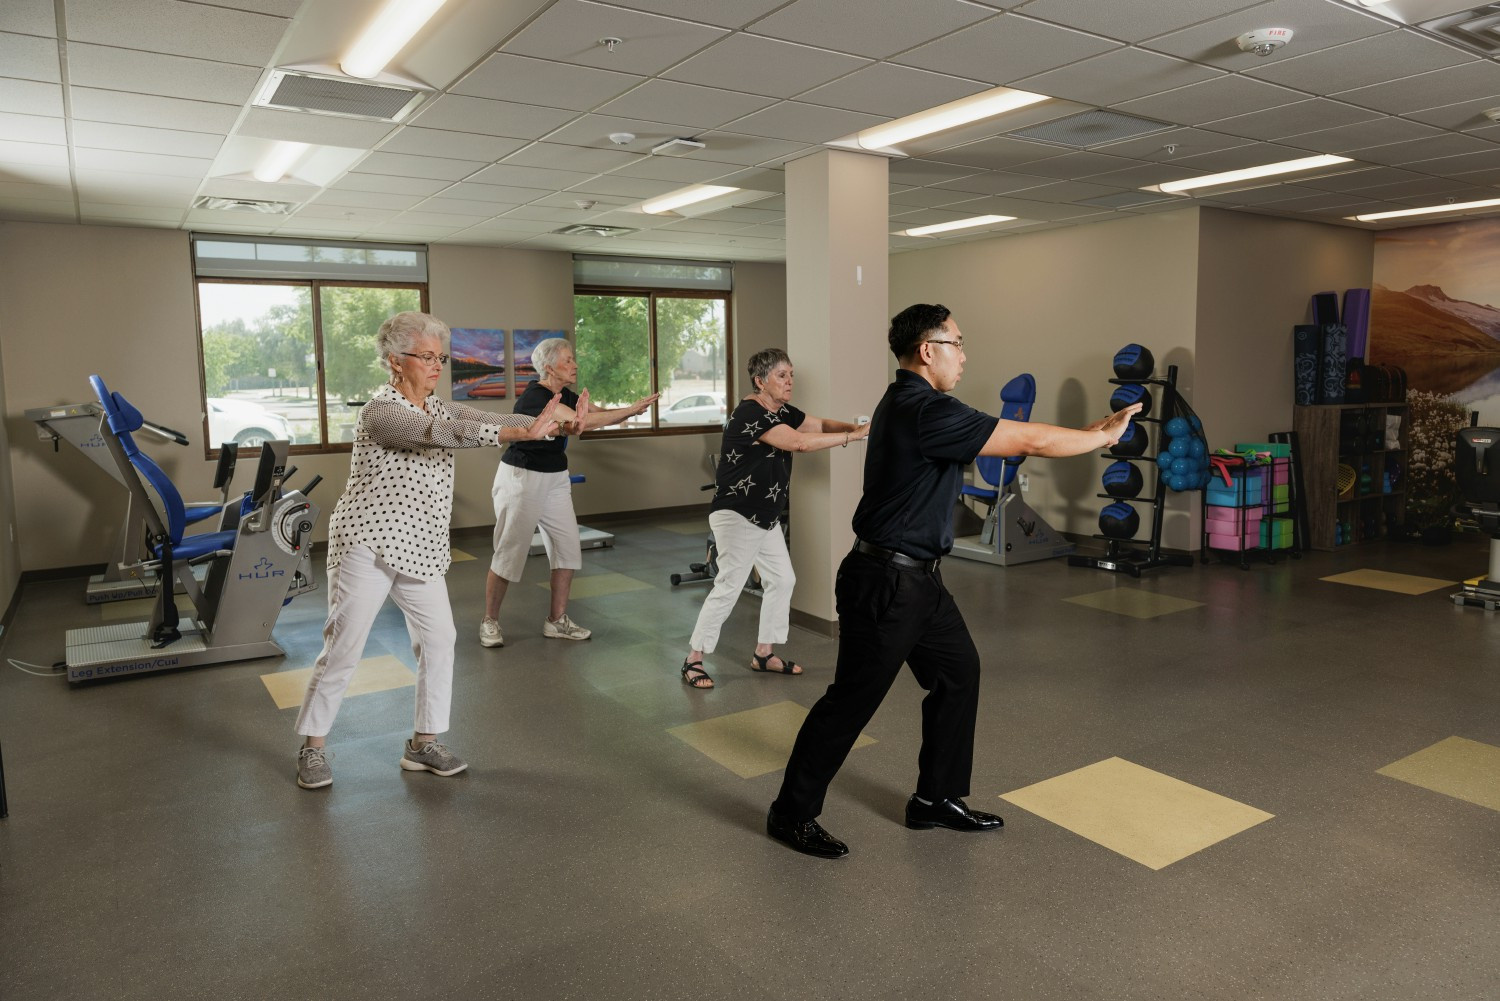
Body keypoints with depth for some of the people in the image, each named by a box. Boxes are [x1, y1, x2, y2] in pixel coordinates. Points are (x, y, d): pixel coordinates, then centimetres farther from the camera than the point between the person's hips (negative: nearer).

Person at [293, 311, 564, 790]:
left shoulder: (438, 407, 10)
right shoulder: (381, 410, -16)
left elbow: (486, 418, -1)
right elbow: (436, 433, -32)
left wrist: (542, 423, -17)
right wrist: (516, 433, -39)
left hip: (420, 548, 8)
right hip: (368, 544, -7)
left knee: (439, 638, 3)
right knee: (343, 647, -2)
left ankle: (424, 743, 15)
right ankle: (312, 747, 16)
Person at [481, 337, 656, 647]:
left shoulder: (565, 395, 6)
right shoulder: (535, 396, -21)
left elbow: (599, 414, -1)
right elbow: (582, 422, -32)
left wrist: (631, 410, -21)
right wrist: (630, 411, -28)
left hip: (555, 479, 9)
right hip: (522, 478, -8)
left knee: (568, 548, 4)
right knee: (509, 553, -1)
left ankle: (557, 621, 14)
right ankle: (489, 622, 15)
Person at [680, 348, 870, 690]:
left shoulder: (782, 412, 7)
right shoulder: (750, 414, -22)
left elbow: (820, 424, 4)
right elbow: (800, 442, -30)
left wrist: (852, 426, -16)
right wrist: (853, 436, -28)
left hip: (766, 517, 10)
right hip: (736, 515, -10)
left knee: (782, 580, 11)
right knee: (728, 587, -7)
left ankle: (764, 653, 23)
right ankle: (693, 661, 5)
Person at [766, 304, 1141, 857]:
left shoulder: (906, 403, 12)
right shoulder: (927, 411, -21)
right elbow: (1031, 441, -18)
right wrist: (1102, 434, -3)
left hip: (916, 579, 10)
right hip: (886, 582, -10)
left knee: (958, 672, 16)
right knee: (852, 699, 0)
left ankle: (936, 797, 30)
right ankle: (792, 814, 16)